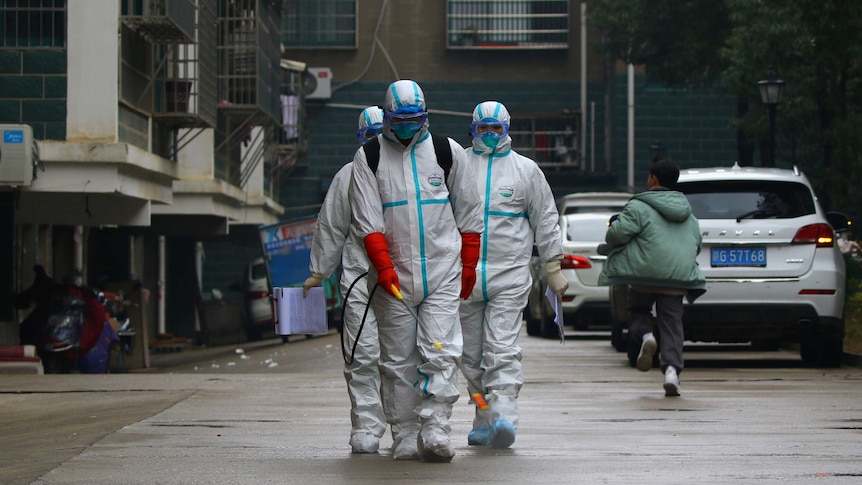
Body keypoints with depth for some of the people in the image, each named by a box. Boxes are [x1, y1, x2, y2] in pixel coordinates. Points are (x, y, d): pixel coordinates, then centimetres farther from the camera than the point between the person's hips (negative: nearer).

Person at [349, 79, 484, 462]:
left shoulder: (447, 151, 7)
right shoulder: (368, 158, 4)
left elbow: (468, 214, 11)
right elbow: (368, 220, -3)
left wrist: (468, 266, 8)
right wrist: (382, 266, -14)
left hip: (442, 272, 0)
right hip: (393, 276, 0)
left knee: (440, 352, -12)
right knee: (398, 360, 2)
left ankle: (435, 428, -14)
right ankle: (405, 436, 7)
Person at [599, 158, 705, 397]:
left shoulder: (639, 207, -4)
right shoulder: (688, 214, 18)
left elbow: (618, 233, -12)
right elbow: (696, 245, 24)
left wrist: (611, 235, 10)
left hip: (645, 275, -4)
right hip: (677, 278, 4)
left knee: (638, 310, 19)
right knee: (671, 324, 4)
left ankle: (645, 336, -12)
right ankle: (672, 368, -13)